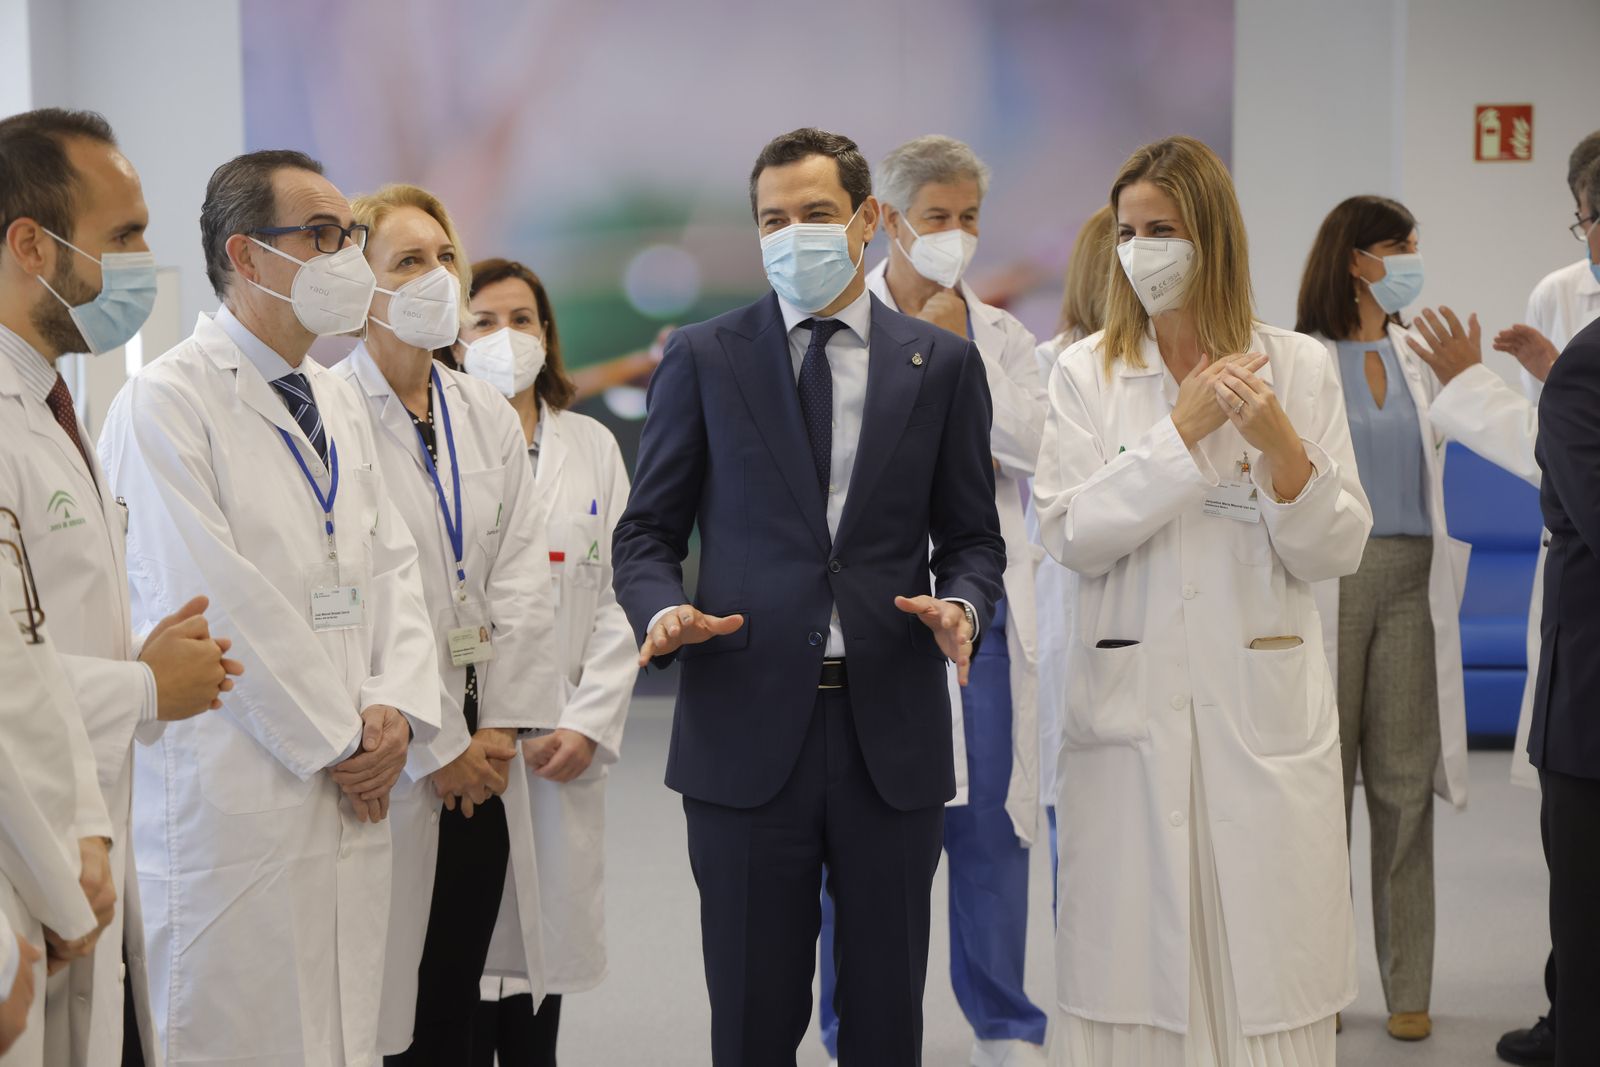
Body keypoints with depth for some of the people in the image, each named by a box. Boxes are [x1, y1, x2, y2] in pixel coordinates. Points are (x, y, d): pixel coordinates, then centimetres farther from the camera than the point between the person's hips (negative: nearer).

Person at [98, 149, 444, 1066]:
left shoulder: (342, 404, 16)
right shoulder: (165, 404, -9)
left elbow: (393, 568, 14)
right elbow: (214, 604, -15)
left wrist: (397, 708, -4)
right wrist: (339, 742, -10)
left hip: (353, 798, 7)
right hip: (234, 808, -7)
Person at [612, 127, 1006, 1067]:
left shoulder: (943, 363, 7)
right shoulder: (702, 359, 5)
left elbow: (972, 536, 10)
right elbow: (648, 529, 7)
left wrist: (961, 604, -11)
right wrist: (664, 611, -14)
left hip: (892, 734, 1)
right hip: (748, 728, -1)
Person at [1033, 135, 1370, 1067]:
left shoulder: (1298, 367, 4)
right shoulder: (1087, 373, 5)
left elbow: (1336, 554, 0)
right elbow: (1071, 535, -8)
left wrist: (1281, 447, -15)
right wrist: (1181, 430, -13)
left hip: (1263, 715, 0)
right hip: (1132, 713, 0)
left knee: (1267, 982, 2)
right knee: (1133, 983, 3)